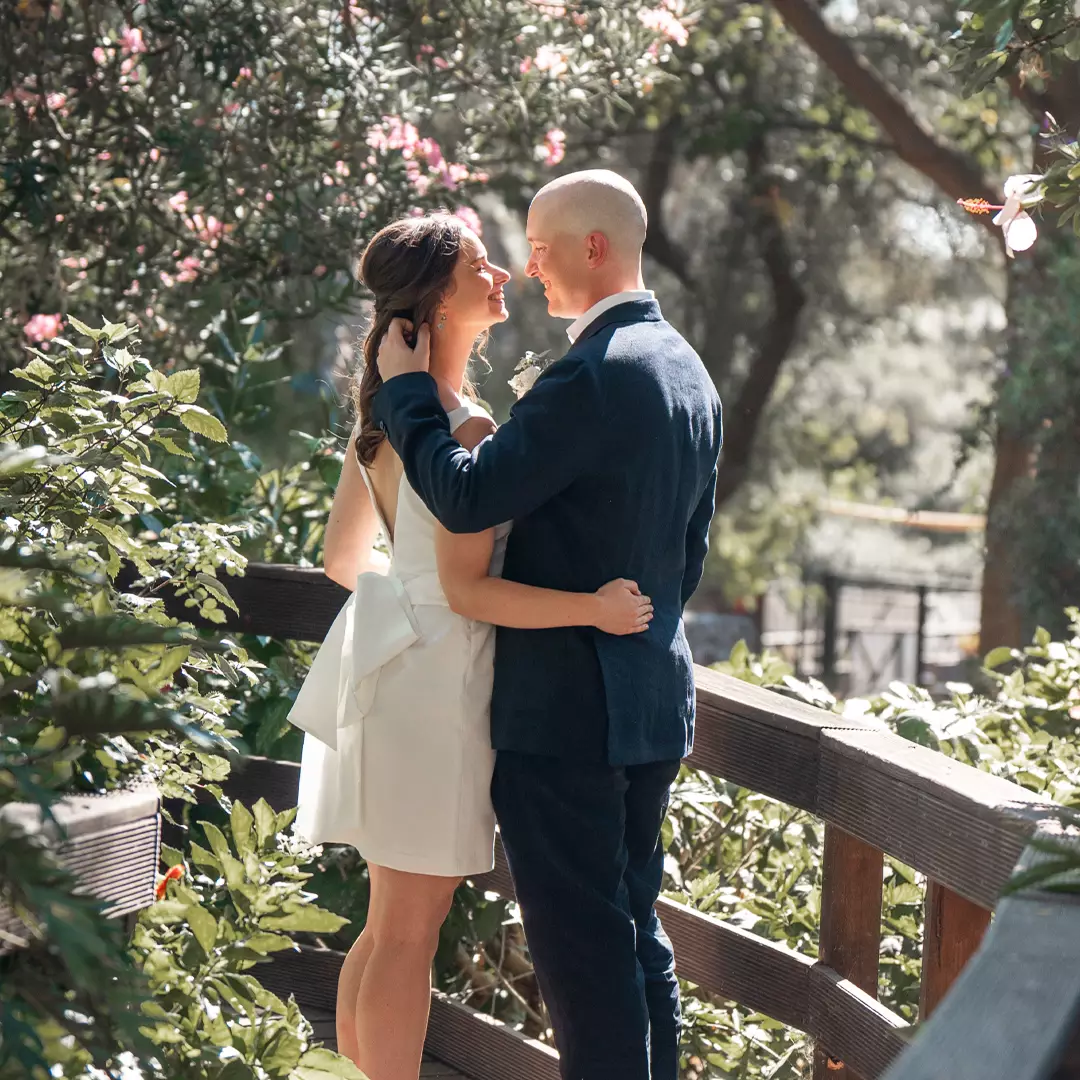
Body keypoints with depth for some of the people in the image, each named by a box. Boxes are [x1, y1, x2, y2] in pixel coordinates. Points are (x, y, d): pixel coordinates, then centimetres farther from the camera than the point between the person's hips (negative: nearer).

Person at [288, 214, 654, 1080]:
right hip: (437, 679, -10)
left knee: (394, 919, 19)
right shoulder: (468, 430, -19)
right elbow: (465, 589, -23)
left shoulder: (386, 414, 10)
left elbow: (342, 559, 16)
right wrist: (593, 608, -21)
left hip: (391, 662, 10)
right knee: (410, 929, -1)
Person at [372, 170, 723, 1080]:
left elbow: (466, 498, -22)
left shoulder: (593, 374, -19)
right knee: (635, 930, 17)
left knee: (583, 945, -3)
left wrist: (405, 388, -9)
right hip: (654, 693, 10)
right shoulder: (688, 373, 12)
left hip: (566, 705, -9)